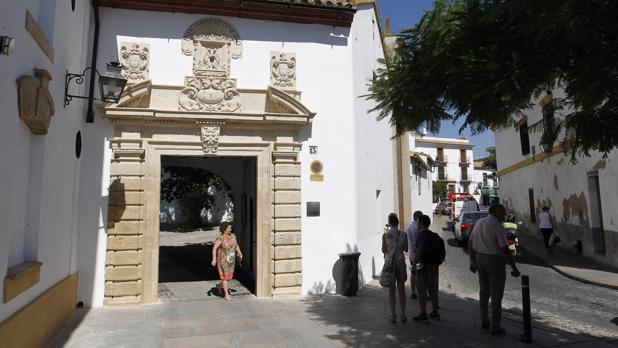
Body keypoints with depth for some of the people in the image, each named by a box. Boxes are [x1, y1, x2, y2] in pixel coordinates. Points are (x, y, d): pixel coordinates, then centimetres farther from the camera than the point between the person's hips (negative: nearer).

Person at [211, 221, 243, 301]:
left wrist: (240, 254, 10)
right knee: (225, 276, -2)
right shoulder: (220, 238, -16)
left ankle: (220, 285, 39)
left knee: (229, 275, 12)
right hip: (223, 260, -6)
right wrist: (214, 259, -24)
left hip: (231, 260, 6)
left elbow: (236, 246, 13)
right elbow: (214, 248, -18)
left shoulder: (233, 235, 1)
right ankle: (226, 294, 8)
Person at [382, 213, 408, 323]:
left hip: (389, 262, -1)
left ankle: (393, 316, 7)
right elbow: (406, 249, 3)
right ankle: (403, 315, 14)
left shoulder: (385, 235, -9)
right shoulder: (403, 235, -4)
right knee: (401, 289, 10)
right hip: (400, 262, 1)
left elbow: (383, 250, -6)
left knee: (391, 290, 5)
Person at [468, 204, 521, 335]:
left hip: (479, 259, 7)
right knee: (496, 295, 4)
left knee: (484, 291, 20)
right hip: (495, 260, -6)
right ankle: (495, 327, 10)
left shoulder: (479, 222, 6)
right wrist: (514, 268, -13)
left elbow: (470, 242, 9)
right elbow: (505, 249, -19)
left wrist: (472, 260, 14)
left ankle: (484, 321, 27)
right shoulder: (498, 226, -15)